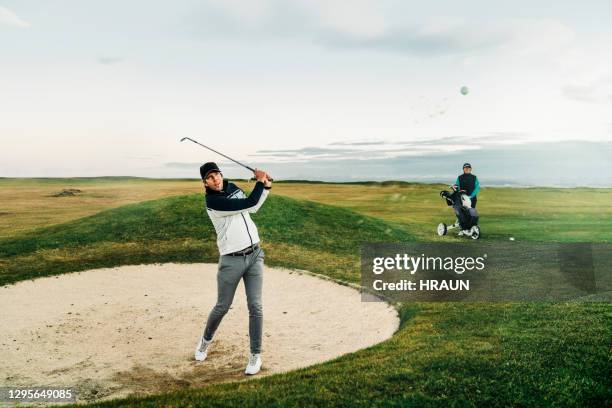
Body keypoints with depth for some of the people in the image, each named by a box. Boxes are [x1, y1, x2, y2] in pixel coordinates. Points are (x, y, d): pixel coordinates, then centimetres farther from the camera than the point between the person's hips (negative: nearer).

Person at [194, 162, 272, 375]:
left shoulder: (232, 187, 6)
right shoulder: (212, 201, -17)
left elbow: (252, 208, 16)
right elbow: (250, 203, -19)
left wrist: (266, 186, 7)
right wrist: (260, 181, -5)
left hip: (254, 255, 5)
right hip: (231, 261, -5)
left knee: (255, 307, 0)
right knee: (222, 307, 10)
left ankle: (255, 354, 12)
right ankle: (206, 340, 39)